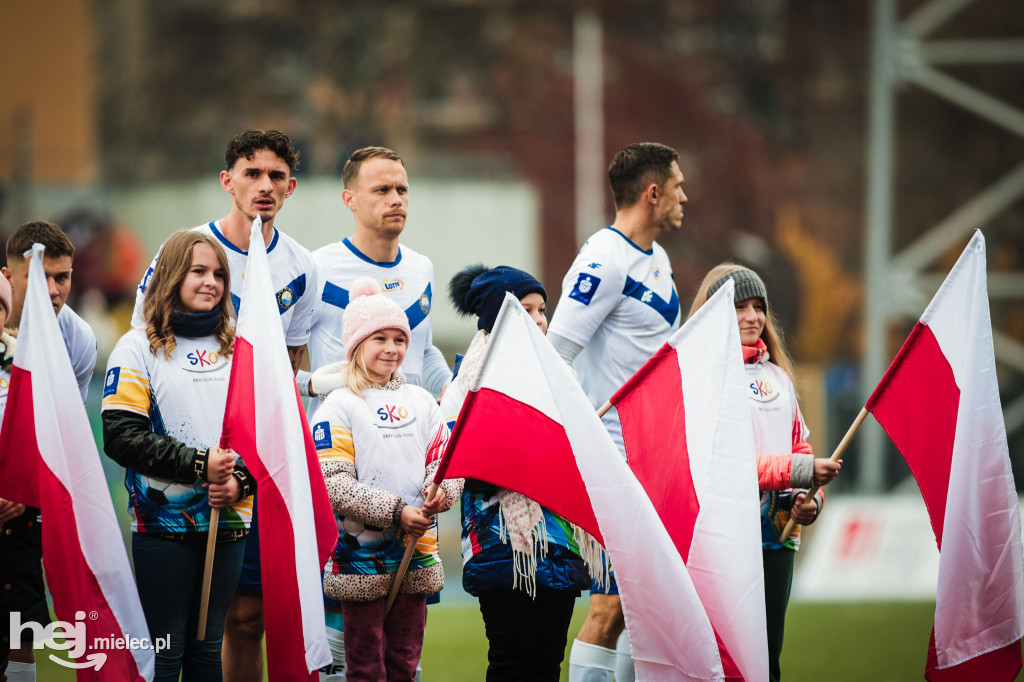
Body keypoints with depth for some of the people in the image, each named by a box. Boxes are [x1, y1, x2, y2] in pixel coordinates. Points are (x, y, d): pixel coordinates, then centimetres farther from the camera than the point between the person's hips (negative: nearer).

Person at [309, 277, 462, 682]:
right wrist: (396, 511, -17)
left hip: (416, 552, 5)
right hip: (361, 553, -5)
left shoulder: (421, 402, 12)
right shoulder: (339, 406, -4)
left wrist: (441, 493, -13)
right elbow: (333, 482, -12)